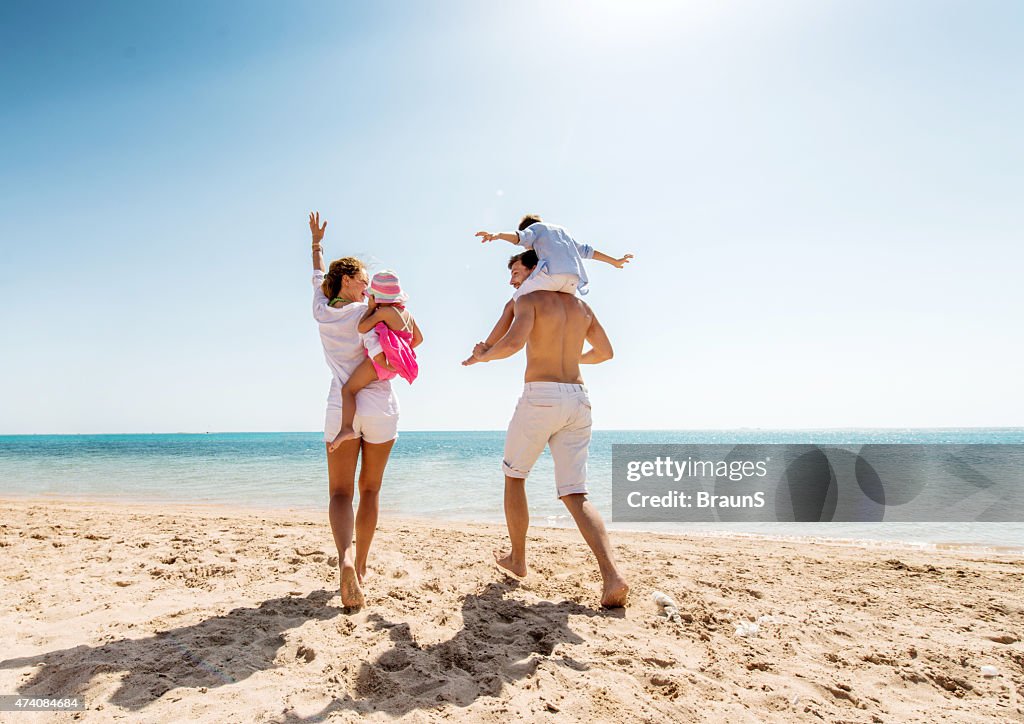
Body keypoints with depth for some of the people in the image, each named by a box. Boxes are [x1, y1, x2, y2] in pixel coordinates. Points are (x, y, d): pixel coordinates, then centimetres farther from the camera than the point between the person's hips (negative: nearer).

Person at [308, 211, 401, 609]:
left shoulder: (322, 311, 9)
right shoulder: (366, 311, -5)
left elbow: (318, 278, 29)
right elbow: (381, 356, -19)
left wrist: (316, 242, 43)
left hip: (340, 409, 2)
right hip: (379, 408, -2)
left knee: (340, 493, 0)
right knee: (369, 491, 12)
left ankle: (346, 558, -27)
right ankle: (360, 568, 20)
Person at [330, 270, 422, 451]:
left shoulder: (384, 312, -10)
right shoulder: (407, 313, 15)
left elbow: (361, 328, -14)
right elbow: (418, 338, 22)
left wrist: (370, 308, -1)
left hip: (380, 362, -9)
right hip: (394, 366, 9)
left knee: (348, 389, -11)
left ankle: (346, 428, -26)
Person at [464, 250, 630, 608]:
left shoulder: (529, 300, 0)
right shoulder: (581, 306, 19)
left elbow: (514, 341, -19)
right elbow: (605, 352, 29)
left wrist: (485, 354, 1)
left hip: (540, 396, -5)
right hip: (578, 400, 5)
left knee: (514, 477, 18)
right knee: (575, 495, 3)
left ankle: (518, 559, 28)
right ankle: (612, 575, -16)